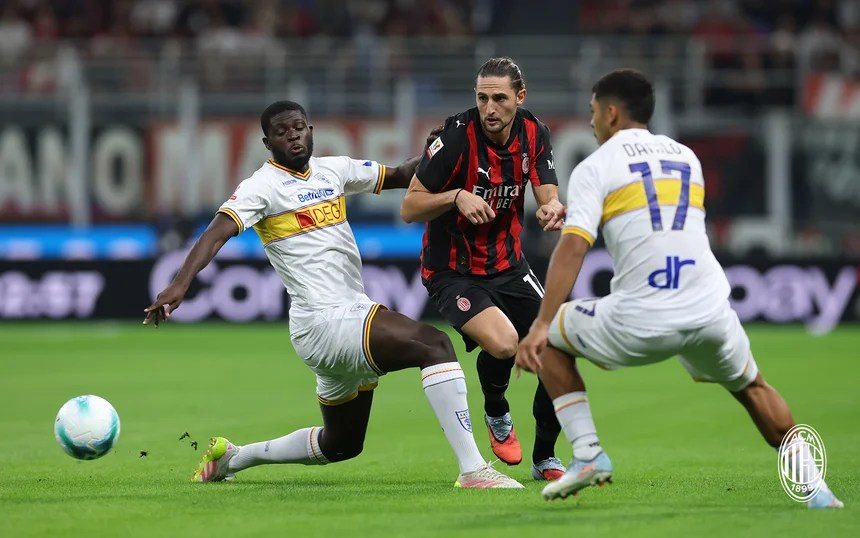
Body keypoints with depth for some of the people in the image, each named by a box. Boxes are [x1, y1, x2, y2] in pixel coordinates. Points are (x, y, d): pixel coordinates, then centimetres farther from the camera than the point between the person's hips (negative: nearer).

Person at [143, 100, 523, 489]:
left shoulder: (333, 169, 14)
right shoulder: (263, 185, -7)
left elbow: (399, 176, 24)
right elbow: (217, 233, -20)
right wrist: (180, 284, -35)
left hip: (354, 310, 9)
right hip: (323, 322, -9)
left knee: (341, 445, 21)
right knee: (433, 344, -26)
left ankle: (232, 458, 36)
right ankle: (473, 470, -30)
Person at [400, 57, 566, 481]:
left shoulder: (533, 134, -3)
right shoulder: (458, 136, -20)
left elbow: (548, 196, -7)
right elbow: (409, 208, -16)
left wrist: (552, 209, -31)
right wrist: (457, 197, -33)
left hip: (509, 266, 6)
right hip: (453, 270, -6)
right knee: (503, 343, -29)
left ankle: (544, 459, 16)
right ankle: (496, 414, 6)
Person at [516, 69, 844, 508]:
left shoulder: (595, 167, 4)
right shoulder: (686, 157, 21)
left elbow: (573, 246, -9)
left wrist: (541, 326, -12)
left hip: (640, 323, -4)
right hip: (710, 315, 5)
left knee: (547, 342, 19)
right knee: (751, 387, 30)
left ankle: (587, 453, 7)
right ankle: (812, 484, 15)